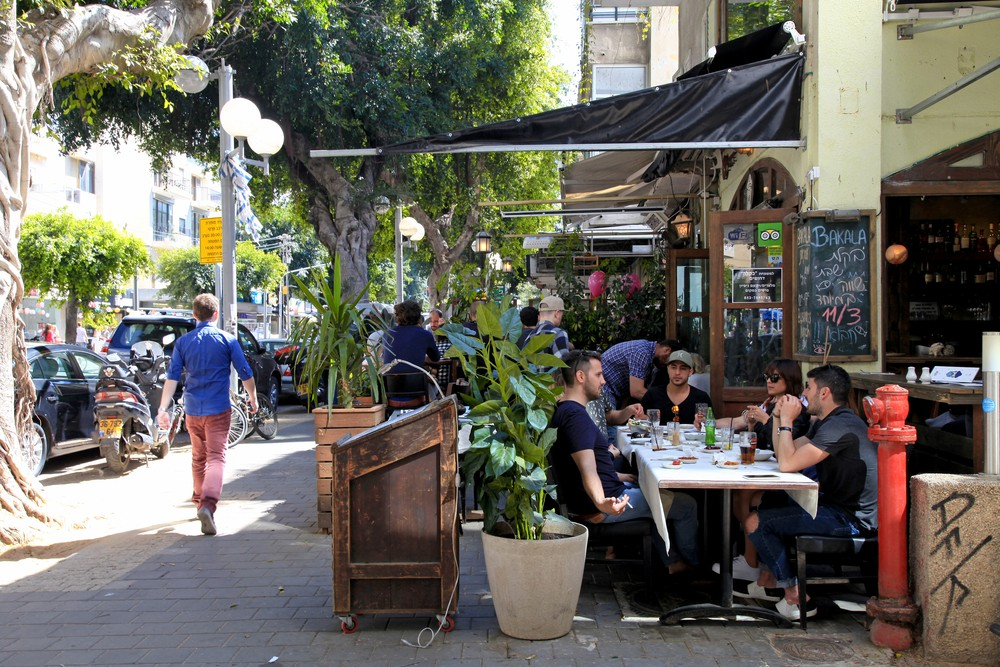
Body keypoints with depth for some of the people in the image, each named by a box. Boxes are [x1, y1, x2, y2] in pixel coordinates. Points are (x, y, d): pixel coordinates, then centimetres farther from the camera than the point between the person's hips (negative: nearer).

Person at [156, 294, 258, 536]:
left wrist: (163, 409, -4)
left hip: (192, 410, 3)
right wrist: (253, 398, 15)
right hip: (218, 409, -3)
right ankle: (208, 504, -26)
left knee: (198, 458, 19)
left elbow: (172, 377, -3)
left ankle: (200, 501, 33)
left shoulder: (183, 342, 4)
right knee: (216, 458, -7)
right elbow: (245, 373, 0)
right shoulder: (227, 339, -2)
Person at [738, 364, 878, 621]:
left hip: (851, 519, -11)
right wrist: (778, 417, 5)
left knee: (756, 521, -10)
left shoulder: (839, 426, -21)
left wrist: (787, 421, -16)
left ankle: (796, 596, -1)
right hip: (837, 505, 11)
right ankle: (767, 582, 27)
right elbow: (784, 454, 15)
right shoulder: (826, 422, 13)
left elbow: (788, 464, -27)